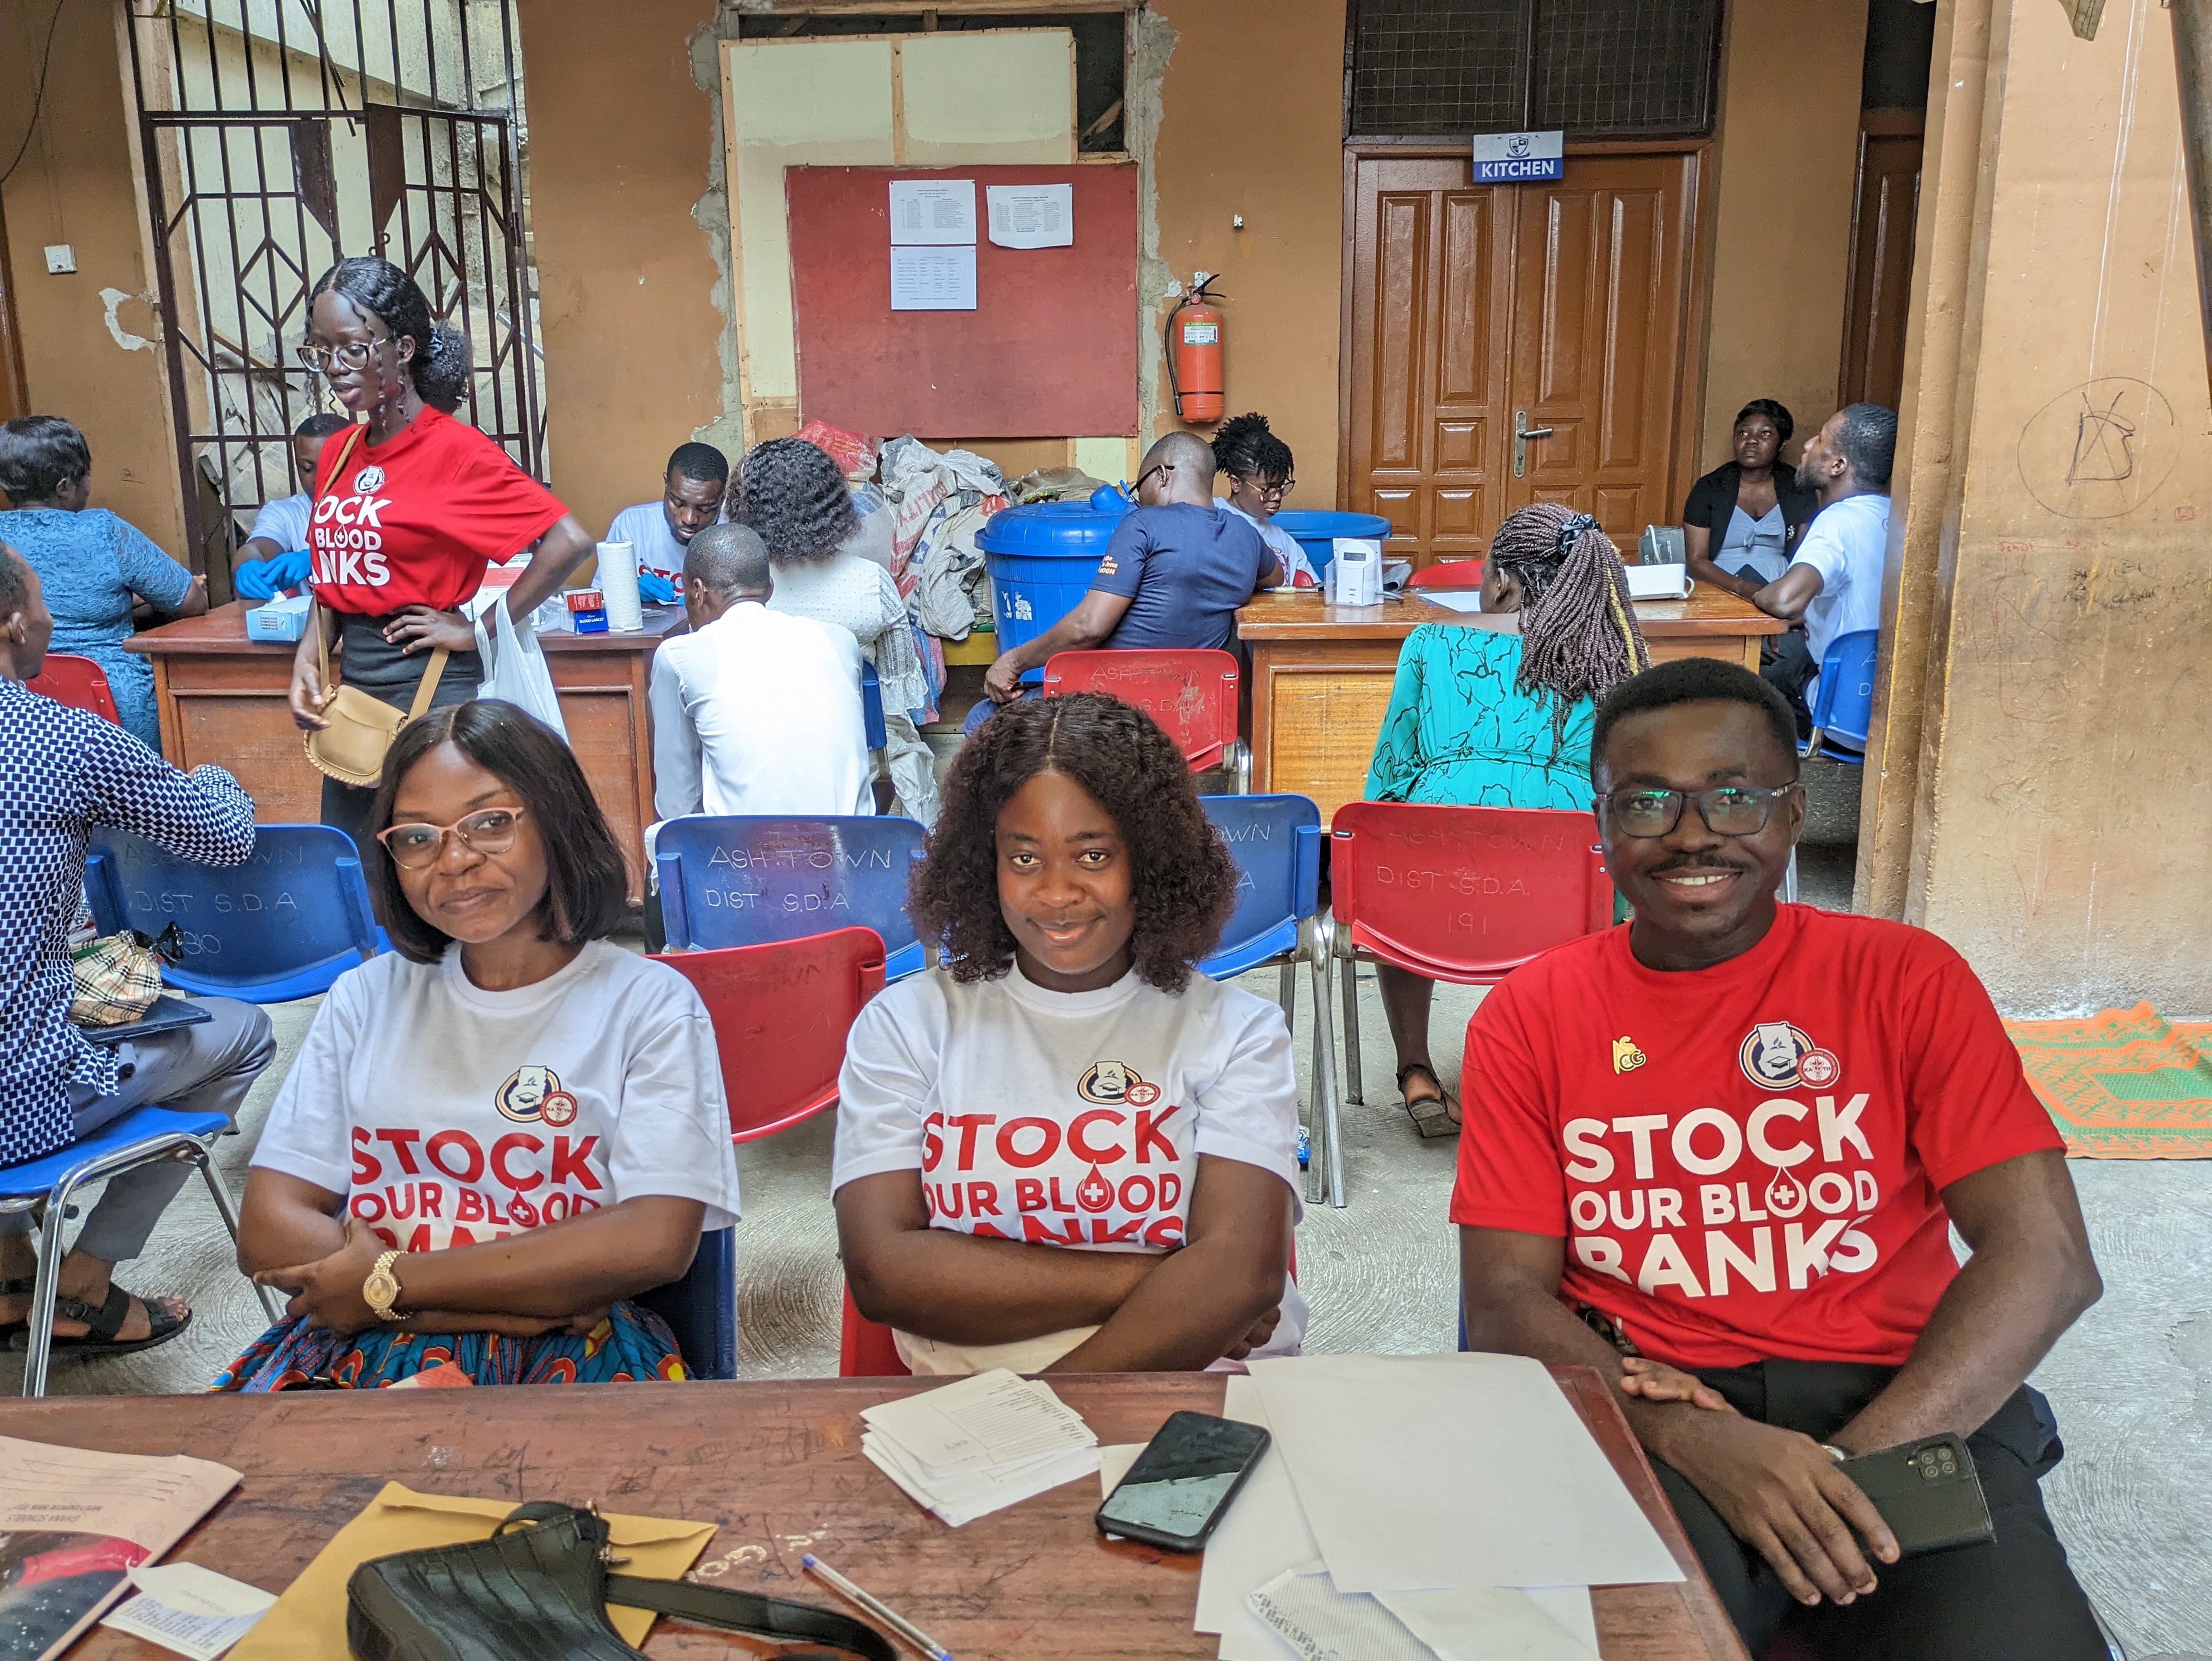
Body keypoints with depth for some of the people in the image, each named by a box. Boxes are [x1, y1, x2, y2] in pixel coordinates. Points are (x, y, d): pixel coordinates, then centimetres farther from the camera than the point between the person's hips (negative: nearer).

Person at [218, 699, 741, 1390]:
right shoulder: (365, 998, 16)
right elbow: (266, 1231, 6)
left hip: (572, 1346, -2)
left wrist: (390, 1281, -7)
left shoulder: (650, 1003, 5)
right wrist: (511, 1298, -9)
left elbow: (655, 1242, -8)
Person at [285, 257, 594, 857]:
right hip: (353, 686, 7)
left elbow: (569, 540, -21)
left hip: (432, 685, -7)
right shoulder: (337, 454, 9)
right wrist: (308, 658, 3)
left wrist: (479, 632, -16)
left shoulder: (455, 451, -12)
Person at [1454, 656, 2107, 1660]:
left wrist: (1852, 1463, -17)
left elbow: (2047, 1258, -4)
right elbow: (1506, 1300, -1)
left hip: (1895, 1404, 1)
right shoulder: (1530, 1015, 5)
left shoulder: (1905, 979, 4)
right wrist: (1691, 1440, -20)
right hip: (1644, 1415, -1)